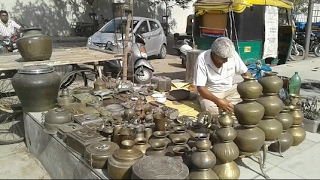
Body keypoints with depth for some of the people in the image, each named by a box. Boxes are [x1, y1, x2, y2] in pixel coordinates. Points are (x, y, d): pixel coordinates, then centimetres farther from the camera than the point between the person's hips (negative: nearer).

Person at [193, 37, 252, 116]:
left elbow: (245, 72, -1)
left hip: (229, 90, 4)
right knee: (211, 109, -33)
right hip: (210, 93, -3)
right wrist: (218, 101, -38)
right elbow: (200, 88, -24)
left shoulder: (232, 54, -15)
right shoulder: (202, 59, -24)